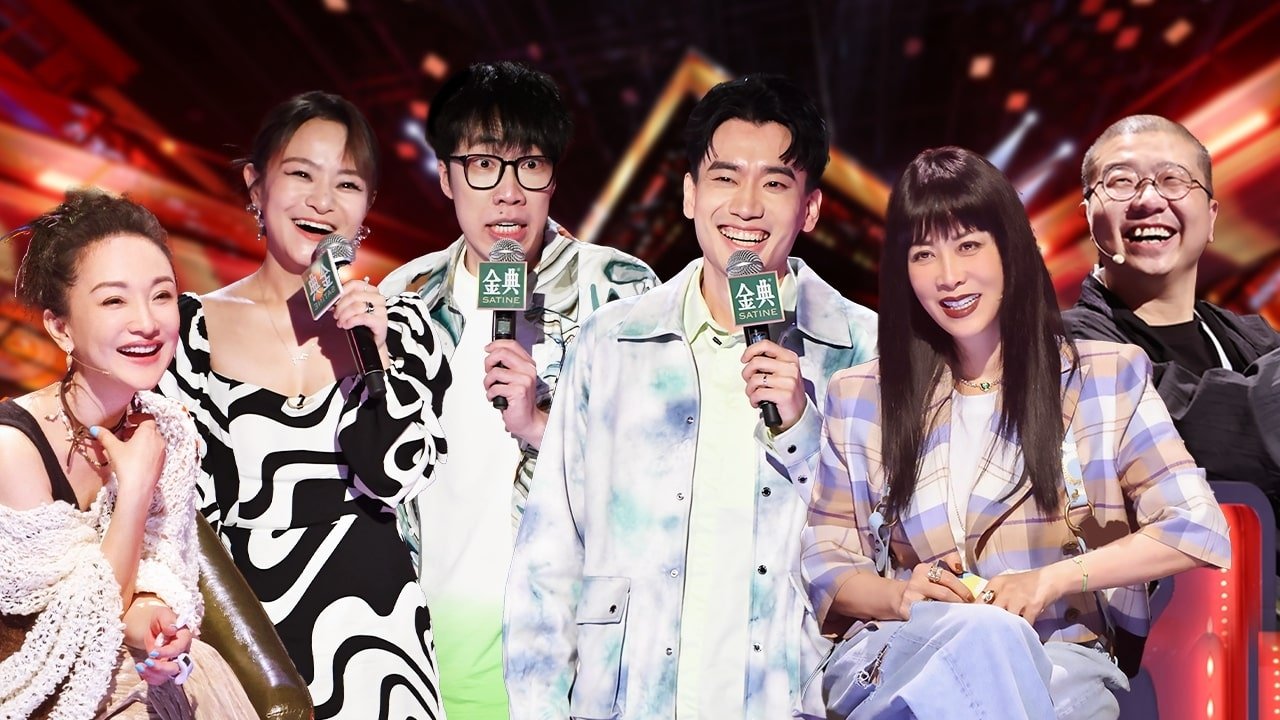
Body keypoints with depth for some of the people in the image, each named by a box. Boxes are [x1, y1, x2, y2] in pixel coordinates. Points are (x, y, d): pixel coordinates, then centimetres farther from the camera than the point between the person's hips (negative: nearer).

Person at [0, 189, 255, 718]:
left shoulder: (171, 430, -6)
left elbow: (164, 568, 2)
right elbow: (80, 623, -15)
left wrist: (146, 618, -18)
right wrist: (135, 486, -20)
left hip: (144, 669, 5)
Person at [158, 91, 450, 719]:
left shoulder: (400, 326, -2)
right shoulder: (192, 329, -3)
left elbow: (397, 479, -7)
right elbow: (181, 502, 1)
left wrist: (374, 358, -17)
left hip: (371, 631, 1)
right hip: (242, 633, 0)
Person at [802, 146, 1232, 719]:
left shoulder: (1109, 378, 8)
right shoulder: (858, 399, 13)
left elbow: (1201, 529, 1)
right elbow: (825, 563, 12)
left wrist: (1050, 579, -12)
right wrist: (899, 596, -11)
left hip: (1062, 660, 0)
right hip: (896, 657, 1)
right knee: (984, 633, -36)